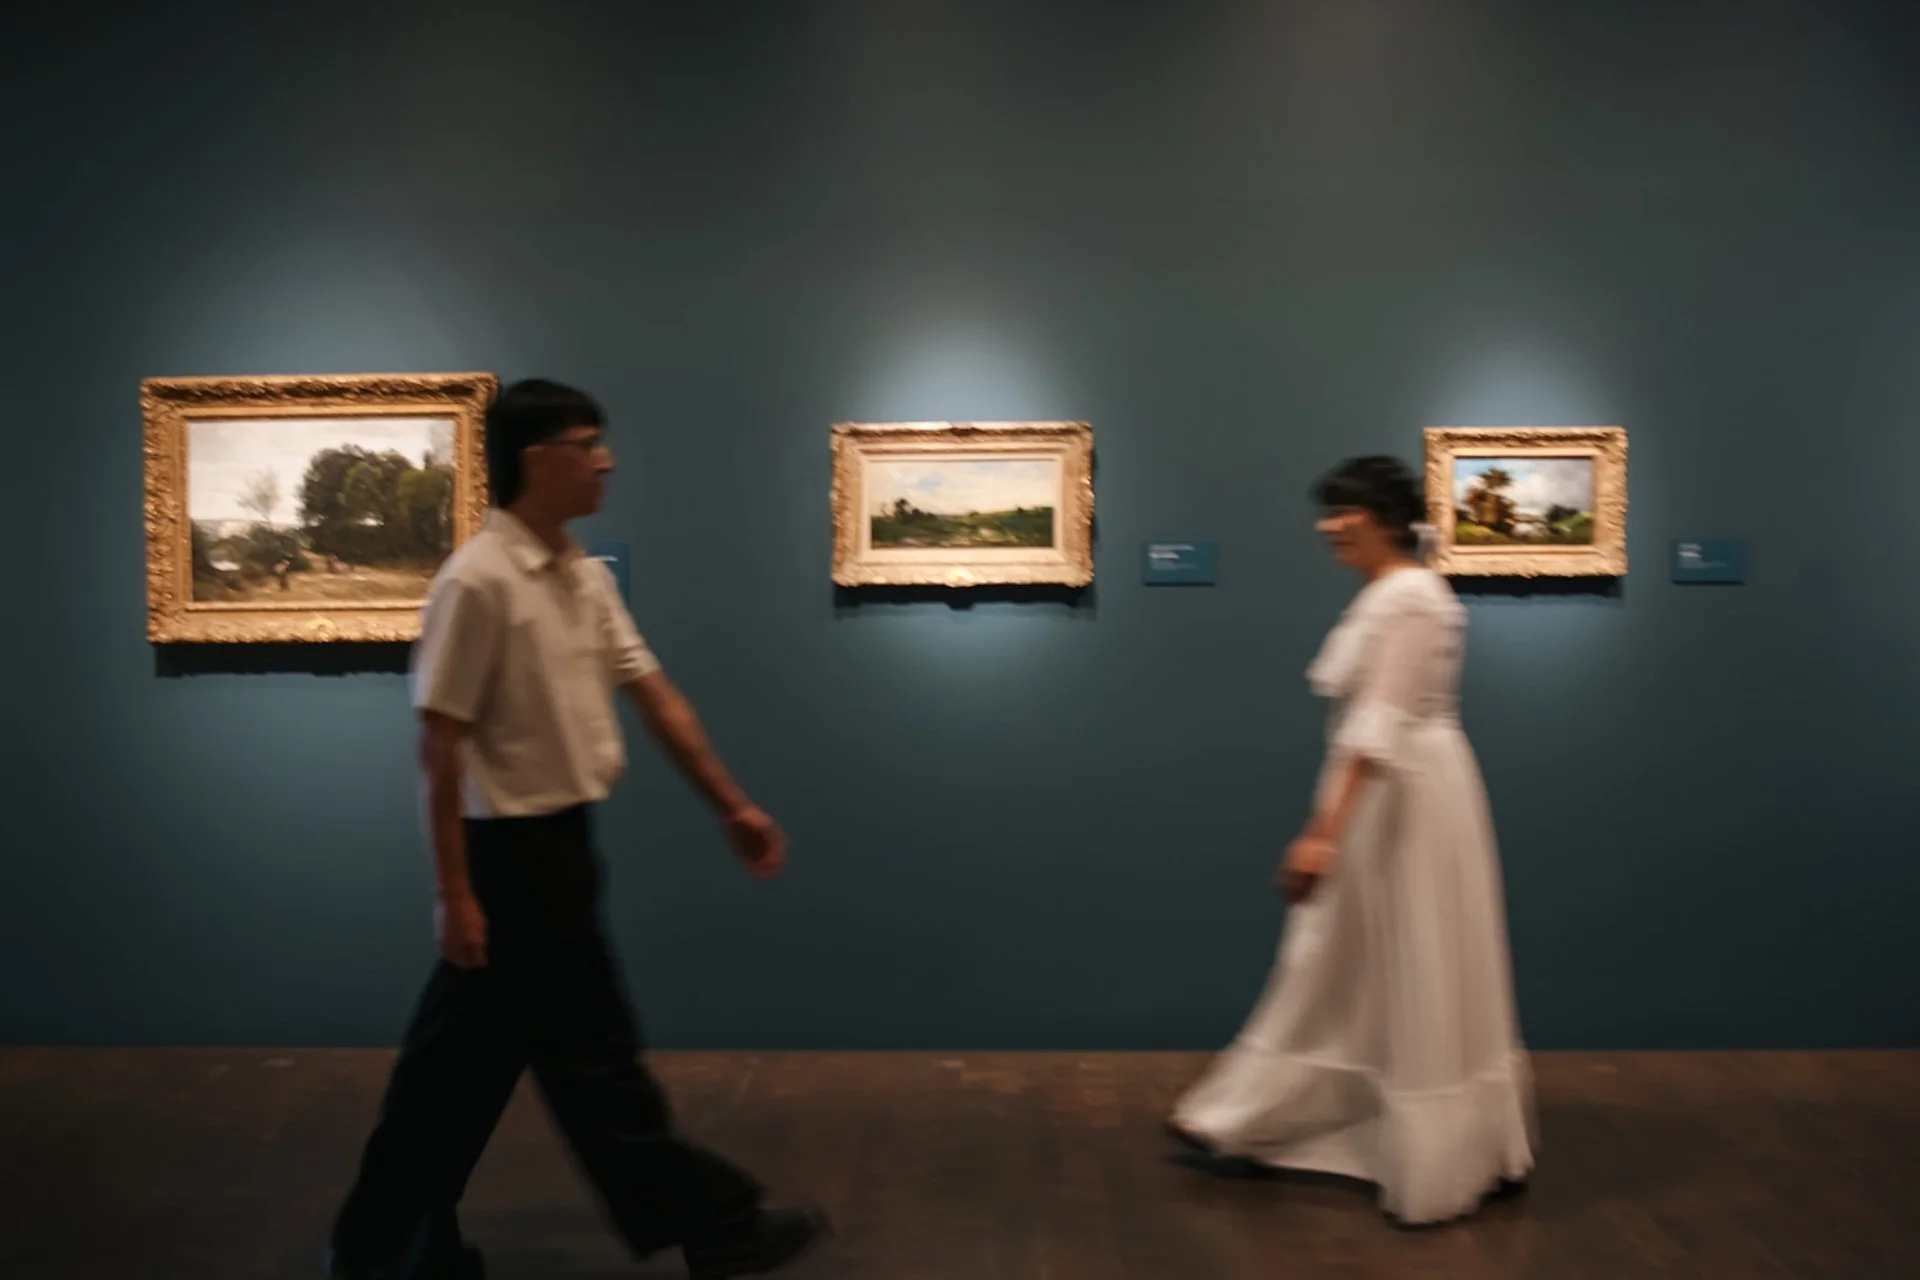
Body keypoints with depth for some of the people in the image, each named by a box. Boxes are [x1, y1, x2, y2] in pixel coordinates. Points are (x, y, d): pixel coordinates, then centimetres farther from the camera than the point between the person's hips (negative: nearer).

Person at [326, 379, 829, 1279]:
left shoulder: (586, 578, 8)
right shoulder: (478, 581, -18)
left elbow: (655, 695, 12)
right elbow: (440, 745, -18)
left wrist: (732, 805, 11)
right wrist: (456, 892, -18)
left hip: (558, 842, 9)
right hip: (513, 851, -9)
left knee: (465, 1060, 17)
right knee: (590, 1054, 5)